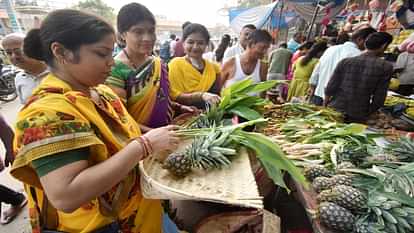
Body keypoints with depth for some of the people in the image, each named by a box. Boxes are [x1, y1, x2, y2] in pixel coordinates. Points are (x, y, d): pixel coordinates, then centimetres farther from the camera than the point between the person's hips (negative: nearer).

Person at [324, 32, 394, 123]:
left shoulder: (345, 62, -4)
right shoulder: (386, 67, -6)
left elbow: (330, 89, -4)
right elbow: (379, 98, -6)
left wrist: (325, 106, 11)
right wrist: (367, 114, 10)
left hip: (334, 111, 1)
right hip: (358, 117, -1)